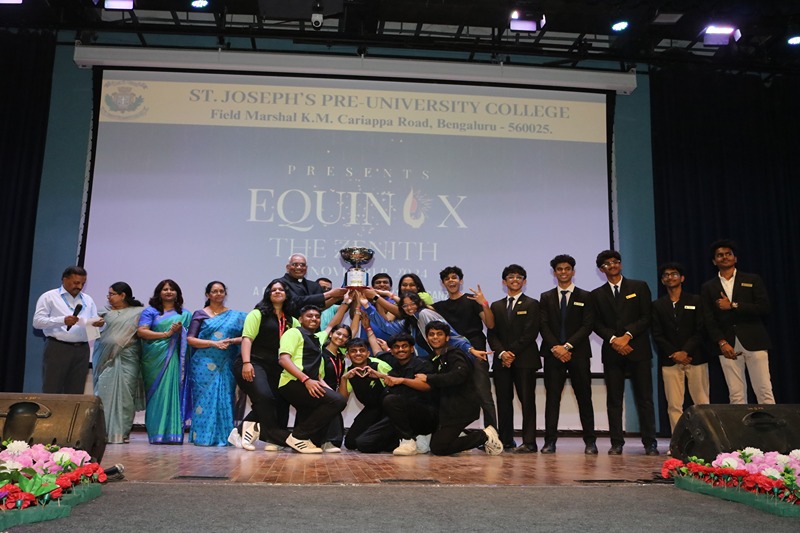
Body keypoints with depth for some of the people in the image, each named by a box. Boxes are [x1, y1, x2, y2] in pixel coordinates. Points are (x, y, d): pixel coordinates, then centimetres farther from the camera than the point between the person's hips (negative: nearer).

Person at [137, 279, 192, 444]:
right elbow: (141, 331, -4)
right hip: (154, 358, -1)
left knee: (172, 392, -6)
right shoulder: (150, 311, 11)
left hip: (174, 359, 1)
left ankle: (173, 433, -4)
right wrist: (166, 334, -9)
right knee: (156, 394, -4)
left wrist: (180, 332, -9)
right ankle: (156, 434, 0)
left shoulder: (185, 314, 17)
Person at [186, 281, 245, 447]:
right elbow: (190, 339, -1)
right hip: (204, 365, -2)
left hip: (226, 366, 2)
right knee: (205, 398, -5)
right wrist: (214, 343, -12)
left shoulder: (235, 315, 13)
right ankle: (202, 436, 1)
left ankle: (224, 436, 3)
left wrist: (231, 341, -12)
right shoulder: (200, 314, 8)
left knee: (225, 399, -2)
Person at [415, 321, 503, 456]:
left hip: (462, 407, -8)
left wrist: (428, 378, -22)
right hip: (449, 407, 8)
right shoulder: (434, 359, 18)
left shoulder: (453, 354, -8)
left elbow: (459, 375, -27)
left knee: (438, 448, -13)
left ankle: (485, 436, -4)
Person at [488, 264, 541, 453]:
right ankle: (505, 440, 11)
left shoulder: (531, 304, 5)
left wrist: (512, 352, -11)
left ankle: (529, 442, -2)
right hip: (501, 361, 4)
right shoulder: (496, 306, 17)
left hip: (524, 360, -4)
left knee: (527, 401, -4)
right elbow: (492, 334, 9)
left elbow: (530, 333, -5)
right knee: (503, 401, 4)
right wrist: (502, 353, -8)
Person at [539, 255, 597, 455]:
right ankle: (550, 441, 2)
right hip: (553, 353, 1)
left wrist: (568, 346, -12)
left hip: (578, 353, -1)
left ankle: (590, 441, 9)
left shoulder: (585, 297, 7)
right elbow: (544, 326, 4)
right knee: (552, 397, 0)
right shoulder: (546, 297, 12)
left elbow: (587, 326, -2)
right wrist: (555, 347, -11)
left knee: (584, 398, 3)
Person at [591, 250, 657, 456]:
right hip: (612, 352, 2)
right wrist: (613, 339, -10)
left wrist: (627, 335, -10)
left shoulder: (639, 287, 9)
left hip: (638, 349, -1)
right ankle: (616, 443, 6)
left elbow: (646, 317, 1)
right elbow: (597, 324, 6)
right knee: (614, 400, 1)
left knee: (644, 398, -2)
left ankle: (650, 443, 3)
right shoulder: (597, 294, 13)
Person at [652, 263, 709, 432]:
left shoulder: (695, 301, 8)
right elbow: (657, 335, 3)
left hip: (695, 359, -1)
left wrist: (685, 352, -12)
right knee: (674, 405, -1)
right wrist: (674, 354, -9)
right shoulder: (657, 305, 10)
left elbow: (700, 331, 0)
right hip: (670, 361, 1)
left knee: (702, 403, 0)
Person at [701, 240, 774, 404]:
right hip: (728, 345, 1)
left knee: (764, 391, -2)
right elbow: (709, 321, 4)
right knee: (736, 395, 0)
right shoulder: (708, 288, 11)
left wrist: (733, 306, -9)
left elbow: (764, 308, -3)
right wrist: (722, 342, -10)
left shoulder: (753, 279, 9)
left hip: (754, 342, -1)